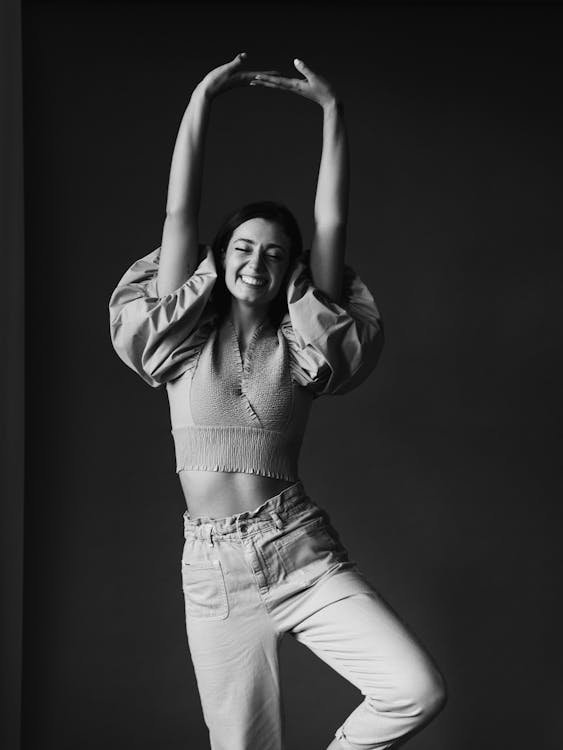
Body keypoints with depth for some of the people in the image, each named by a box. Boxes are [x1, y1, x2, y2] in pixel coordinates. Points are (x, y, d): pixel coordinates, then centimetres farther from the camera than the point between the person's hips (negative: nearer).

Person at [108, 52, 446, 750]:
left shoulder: (303, 347, 5)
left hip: (303, 553, 0)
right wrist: (201, 98, -1)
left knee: (419, 690, -15)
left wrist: (332, 109, 0)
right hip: (214, 571, 0)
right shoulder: (188, 341, 5)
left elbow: (332, 223, 0)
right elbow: (179, 211, -1)